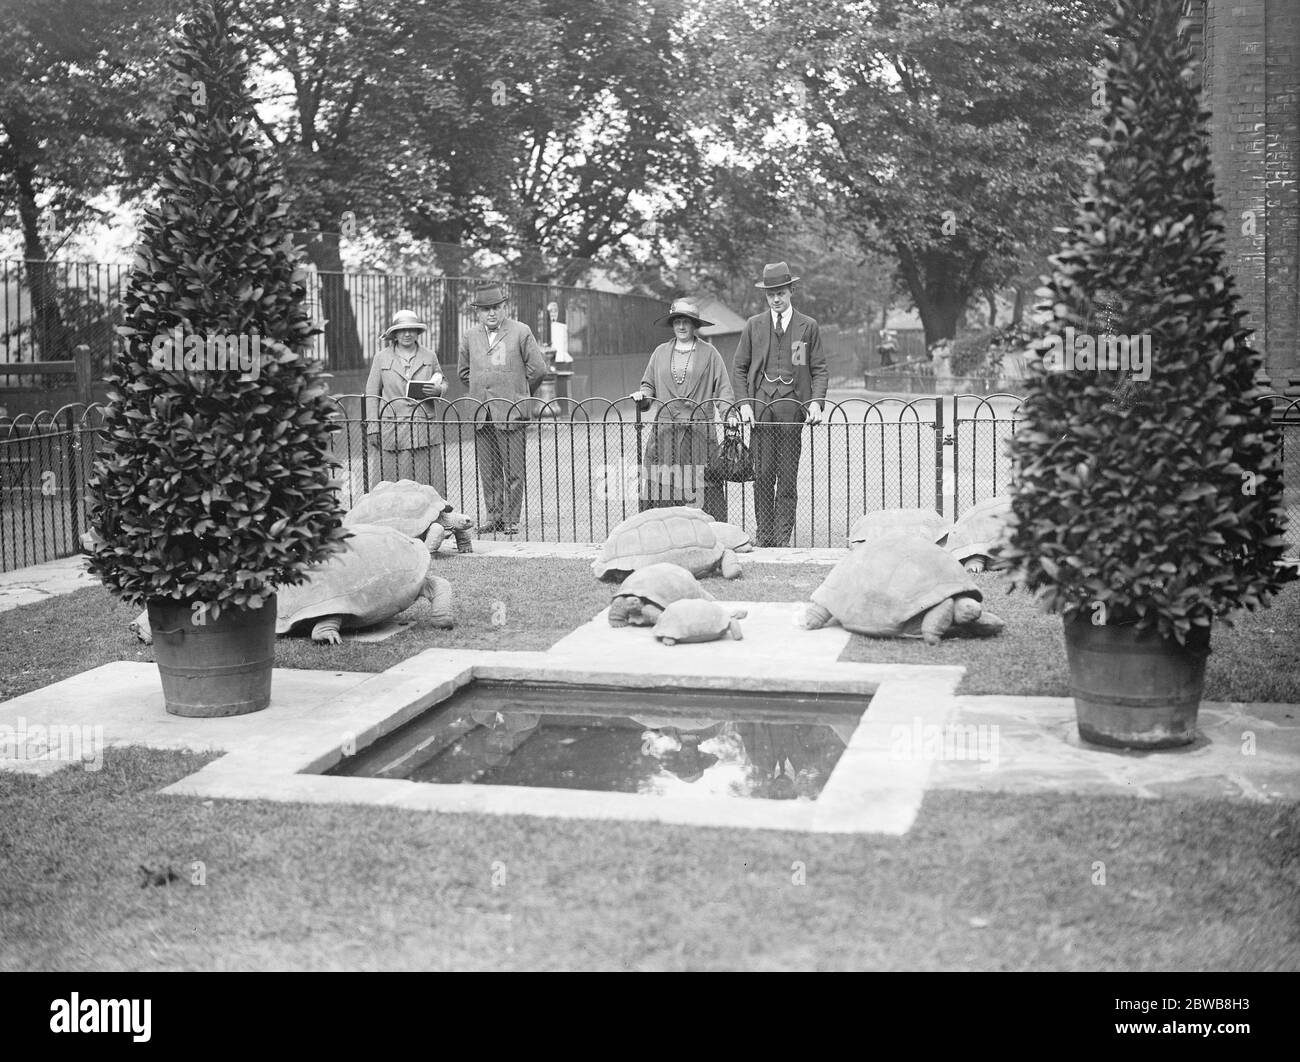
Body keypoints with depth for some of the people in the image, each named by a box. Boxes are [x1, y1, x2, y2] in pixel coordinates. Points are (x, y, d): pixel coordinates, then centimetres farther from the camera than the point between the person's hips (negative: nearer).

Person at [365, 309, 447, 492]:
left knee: (430, 482, -2)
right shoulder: (381, 358, 6)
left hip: (424, 429, 1)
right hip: (391, 429, -1)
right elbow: (371, 394, 7)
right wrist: (373, 428, 0)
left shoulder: (429, 356, 10)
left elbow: (443, 383, 21)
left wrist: (438, 390, -5)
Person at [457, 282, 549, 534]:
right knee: (488, 470, 7)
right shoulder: (470, 337, 10)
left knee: (513, 469, -3)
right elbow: (463, 370, 25)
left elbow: (537, 369, 3)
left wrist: (520, 393, 10)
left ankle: (511, 518, 4)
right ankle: (494, 514, 17)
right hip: (482, 415, 4)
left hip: (512, 412, -4)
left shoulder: (521, 332, 0)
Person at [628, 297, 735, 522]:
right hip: (665, 429, 2)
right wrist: (642, 394, -3)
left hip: (699, 431, -2)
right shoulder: (661, 352, 14)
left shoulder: (708, 352, 5)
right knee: (661, 484, -3)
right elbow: (649, 384, 18)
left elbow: (723, 387, 2)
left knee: (702, 489, -4)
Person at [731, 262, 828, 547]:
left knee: (788, 477, 0)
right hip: (761, 407, 1)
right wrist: (744, 403, -2)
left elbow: (819, 370, 8)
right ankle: (764, 537, 5)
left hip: (793, 407, 0)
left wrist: (816, 402, -8)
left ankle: (783, 538, 5)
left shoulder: (808, 326, 9)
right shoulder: (753, 325, 11)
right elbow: (739, 368, 11)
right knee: (763, 474, -2)